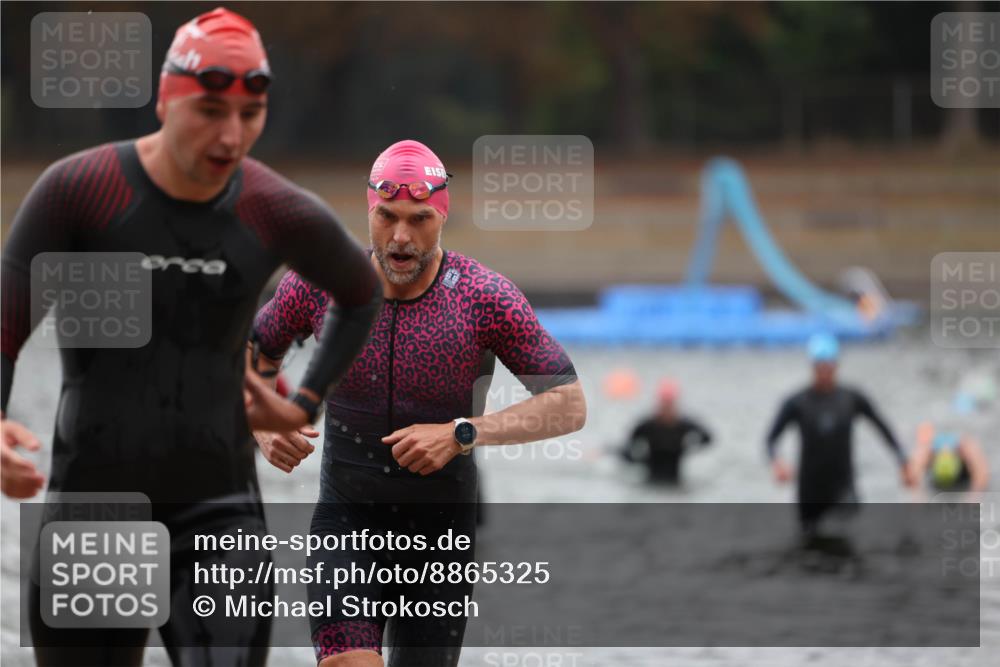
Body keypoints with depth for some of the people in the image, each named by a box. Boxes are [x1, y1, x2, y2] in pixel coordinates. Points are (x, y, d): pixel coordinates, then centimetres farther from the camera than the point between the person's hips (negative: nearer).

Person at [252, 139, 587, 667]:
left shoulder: (486, 297, -12)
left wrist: (462, 434, -23)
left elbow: (569, 406, -11)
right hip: (347, 516, 0)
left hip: (442, 524, 0)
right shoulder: (318, 283, -7)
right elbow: (253, 356, 11)